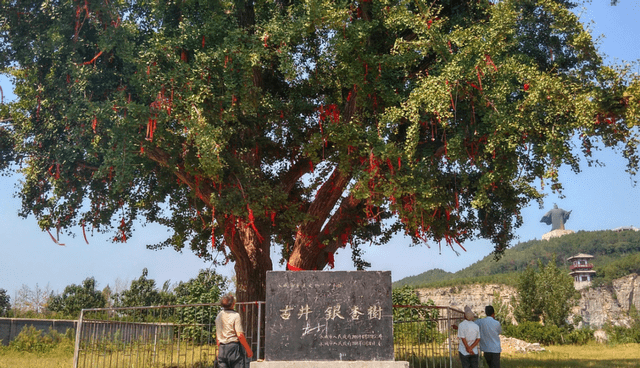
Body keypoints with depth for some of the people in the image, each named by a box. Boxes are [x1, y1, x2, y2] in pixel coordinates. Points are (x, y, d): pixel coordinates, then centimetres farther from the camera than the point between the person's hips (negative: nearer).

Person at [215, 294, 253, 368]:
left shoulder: (219, 316, 9)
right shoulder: (235, 315, -12)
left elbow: (217, 335, 16)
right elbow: (240, 335, -17)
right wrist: (248, 349, -9)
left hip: (222, 348, 6)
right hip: (233, 346, -6)